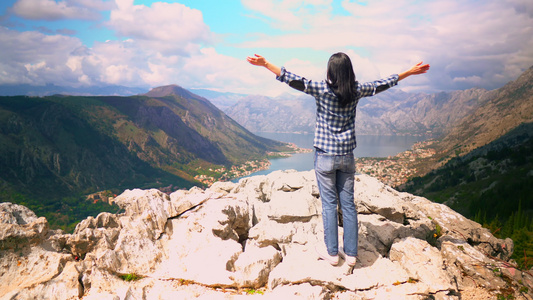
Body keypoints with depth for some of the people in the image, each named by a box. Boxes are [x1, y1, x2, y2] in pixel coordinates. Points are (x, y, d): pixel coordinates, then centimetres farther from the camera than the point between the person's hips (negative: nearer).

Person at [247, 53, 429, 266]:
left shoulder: (322, 89, -12)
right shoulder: (356, 91, -1)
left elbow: (293, 80, -18)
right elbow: (383, 84, 11)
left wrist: (265, 64, -18)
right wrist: (410, 72, 25)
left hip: (325, 157, -3)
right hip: (347, 156, 3)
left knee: (329, 204, 6)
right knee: (348, 203, 10)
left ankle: (332, 253, 15)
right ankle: (351, 254, 19)